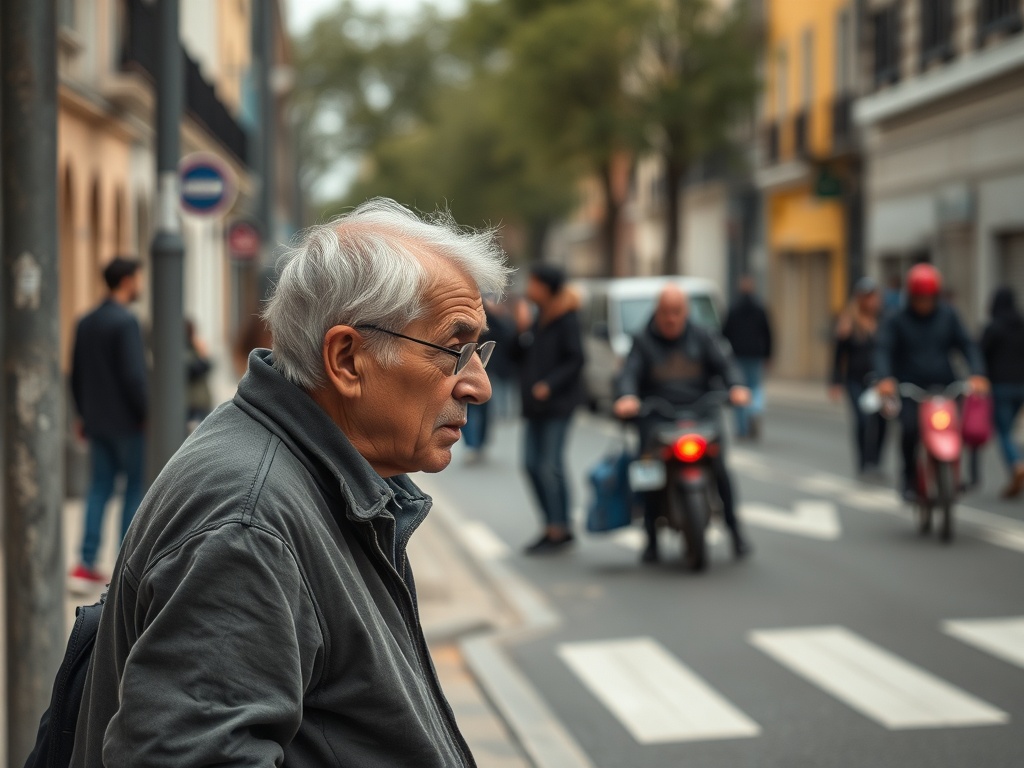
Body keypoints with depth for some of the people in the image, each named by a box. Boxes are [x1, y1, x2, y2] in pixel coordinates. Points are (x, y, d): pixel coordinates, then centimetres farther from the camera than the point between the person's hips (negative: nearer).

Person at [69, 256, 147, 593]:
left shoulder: (85, 322, 10)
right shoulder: (126, 321, -16)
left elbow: (76, 374, 15)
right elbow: (134, 375, -20)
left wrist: (85, 414, 21)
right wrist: (147, 414, -11)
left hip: (98, 423, 7)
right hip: (127, 423, -7)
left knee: (99, 489, 10)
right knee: (136, 489, 3)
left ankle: (86, 565, 5)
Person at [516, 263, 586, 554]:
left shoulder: (566, 321, -10)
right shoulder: (539, 319, 14)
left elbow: (575, 360, -15)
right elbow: (524, 357, 15)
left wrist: (549, 385, -22)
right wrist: (522, 332, -1)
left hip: (557, 403, -9)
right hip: (536, 404, 9)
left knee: (550, 466, -8)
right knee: (532, 464, 7)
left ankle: (559, 529, 0)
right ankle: (553, 526, 16)